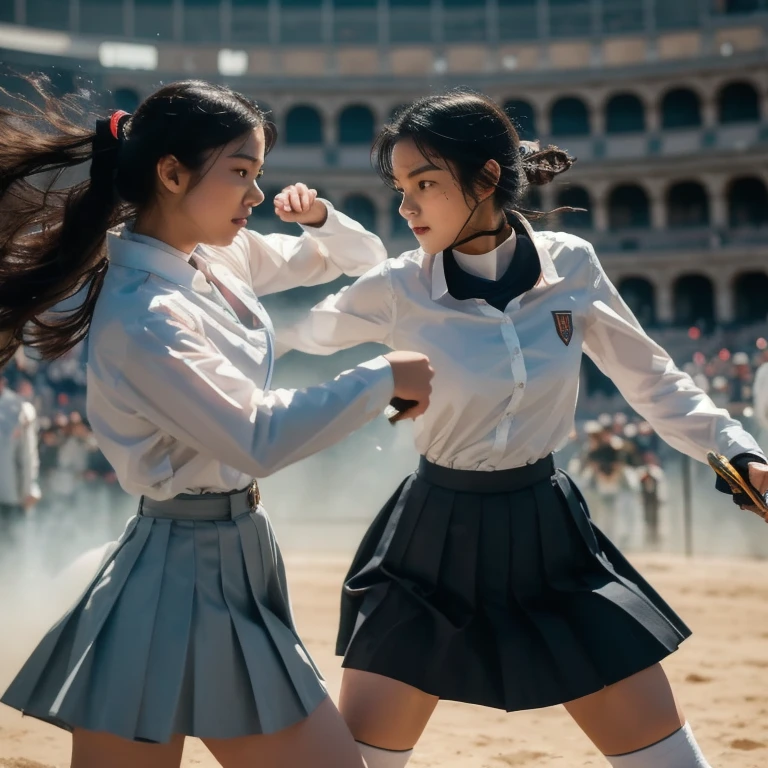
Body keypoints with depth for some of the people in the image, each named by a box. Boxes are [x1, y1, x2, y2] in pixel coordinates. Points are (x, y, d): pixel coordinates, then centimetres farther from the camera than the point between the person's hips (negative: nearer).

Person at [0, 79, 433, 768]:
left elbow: (361, 260, 18)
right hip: (186, 573, -9)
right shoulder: (141, 318, -21)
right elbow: (258, 440, -24)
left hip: (237, 555, 9)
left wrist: (321, 218, -4)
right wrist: (382, 378, -17)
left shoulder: (223, 255, 5)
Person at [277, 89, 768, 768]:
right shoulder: (397, 290, -12)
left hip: (548, 534, 2)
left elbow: (652, 379, 6)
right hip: (436, 543, -1)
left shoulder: (571, 265, -7)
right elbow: (293, 330, 4)